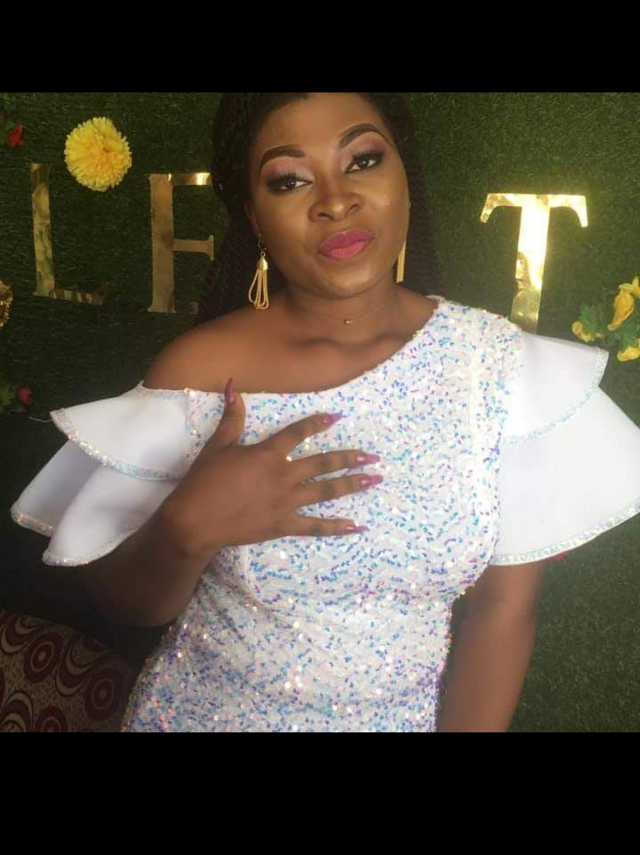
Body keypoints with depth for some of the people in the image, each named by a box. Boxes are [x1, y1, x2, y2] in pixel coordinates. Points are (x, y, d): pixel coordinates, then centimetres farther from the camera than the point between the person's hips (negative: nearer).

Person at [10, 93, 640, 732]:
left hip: (413, 715, 1)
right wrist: (187, 529, -28)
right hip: (209, 711, 0)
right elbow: (121, 602, -9)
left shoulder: (498, 361, -14)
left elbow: (503, 609, -10)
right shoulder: (197, 372, -17)